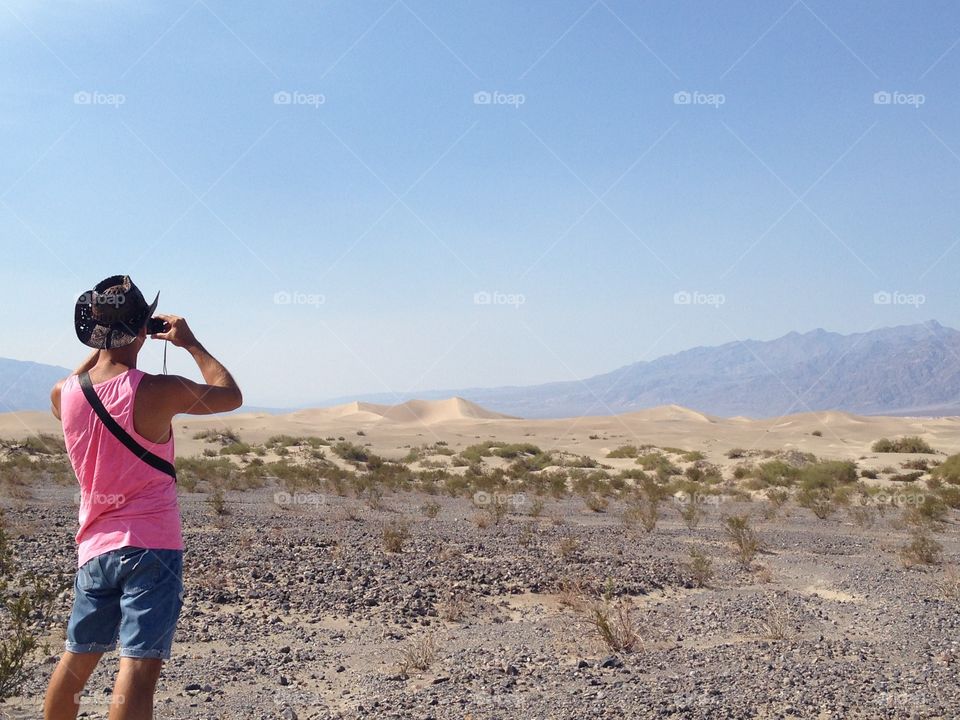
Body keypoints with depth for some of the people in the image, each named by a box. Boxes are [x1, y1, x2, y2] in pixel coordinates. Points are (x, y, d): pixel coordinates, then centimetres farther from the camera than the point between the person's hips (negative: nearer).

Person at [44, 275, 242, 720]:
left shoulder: (64, 394, -1)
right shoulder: (156, 392, -15)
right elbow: (230, 395, 0)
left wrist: (98, 348, 23)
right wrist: (191, 344, 8)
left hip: (94, 548, 6)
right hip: (152, 547, -6)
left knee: (77, 659, 22)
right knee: (139, 666, -8)